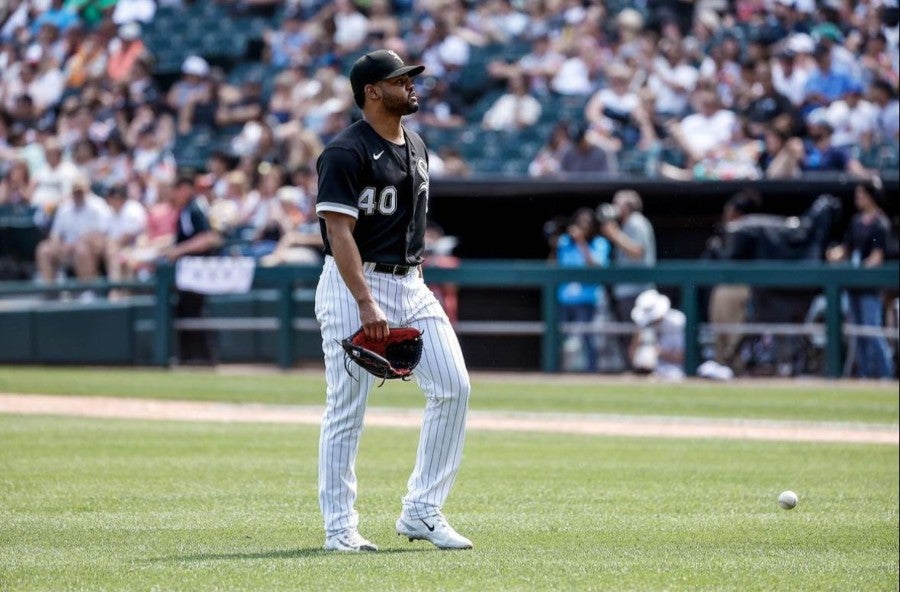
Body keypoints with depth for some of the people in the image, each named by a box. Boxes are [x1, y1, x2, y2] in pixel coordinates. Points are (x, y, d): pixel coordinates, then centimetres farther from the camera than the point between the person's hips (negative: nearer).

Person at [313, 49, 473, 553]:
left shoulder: (416, 147, 14)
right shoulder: (346, 153, -12)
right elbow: (339, 232, -19)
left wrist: (418, 287, 15)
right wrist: (366, 304, -26)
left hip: (409, 284, 8)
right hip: (354, 286, -8)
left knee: (453, 387, -2)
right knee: (347, 410, -3)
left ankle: (422, 512, 5)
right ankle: (340, 527, 4)